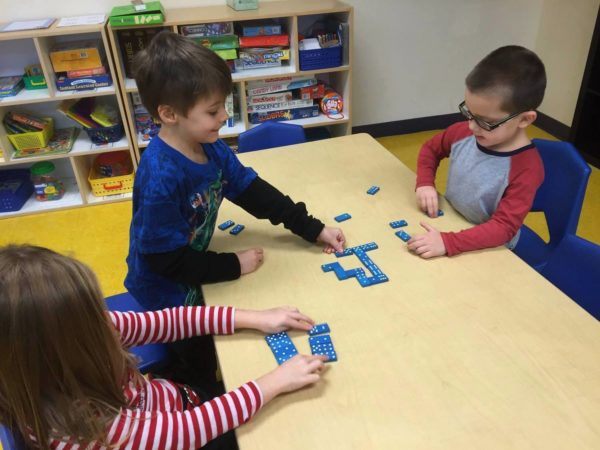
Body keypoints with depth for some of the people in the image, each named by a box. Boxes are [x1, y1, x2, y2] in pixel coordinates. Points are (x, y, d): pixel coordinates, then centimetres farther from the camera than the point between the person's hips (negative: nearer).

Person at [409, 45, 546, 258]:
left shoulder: (526, 169, -22)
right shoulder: (463, 132, -7)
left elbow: (504, 226, -24)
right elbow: (430, 148, 12)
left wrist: (447, 242, -36)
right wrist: (425, 184, -6)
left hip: (488, 252, -5)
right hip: (448, 226, 5)